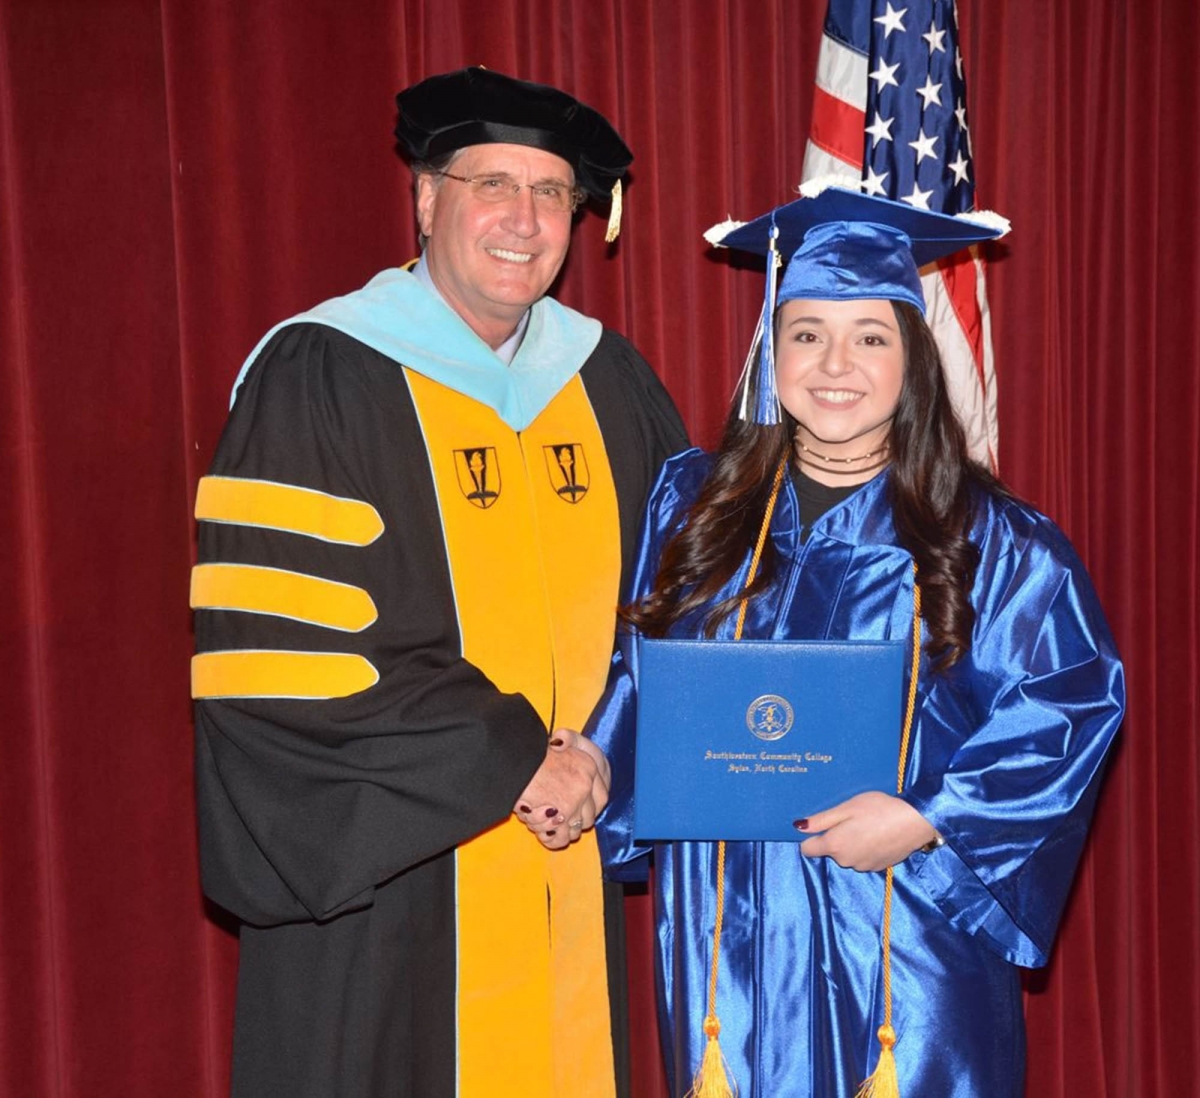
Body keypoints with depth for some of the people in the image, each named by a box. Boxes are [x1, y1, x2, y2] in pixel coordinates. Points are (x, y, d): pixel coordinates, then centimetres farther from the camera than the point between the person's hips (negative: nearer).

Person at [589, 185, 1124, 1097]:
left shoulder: (991, 540, -5)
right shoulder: (691, 506, 3)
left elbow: (1074, 698, -7)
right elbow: (635, 679, 10)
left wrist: (928, 820, -15)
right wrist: (608, 803, -3)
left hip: (912, 947, -2)